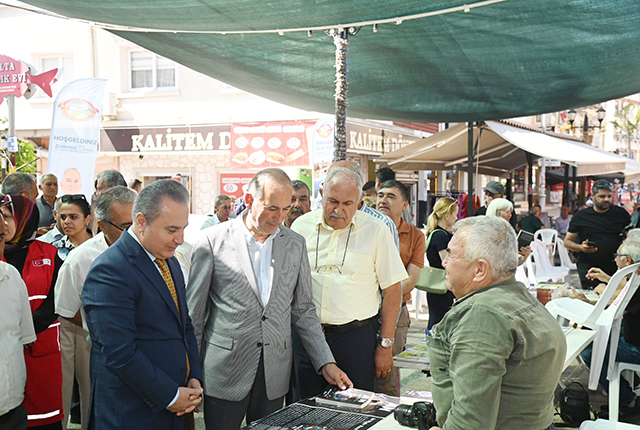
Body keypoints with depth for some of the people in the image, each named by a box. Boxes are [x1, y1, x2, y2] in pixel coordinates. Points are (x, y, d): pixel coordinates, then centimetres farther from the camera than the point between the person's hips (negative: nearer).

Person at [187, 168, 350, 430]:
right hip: (225, 372, -3)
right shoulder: (213, 241, -4)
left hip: (275, 375, 3)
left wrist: (326, 362, 5)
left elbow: (303, 310, 12)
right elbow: (194, 313, 0)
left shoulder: (295, 245, 7)